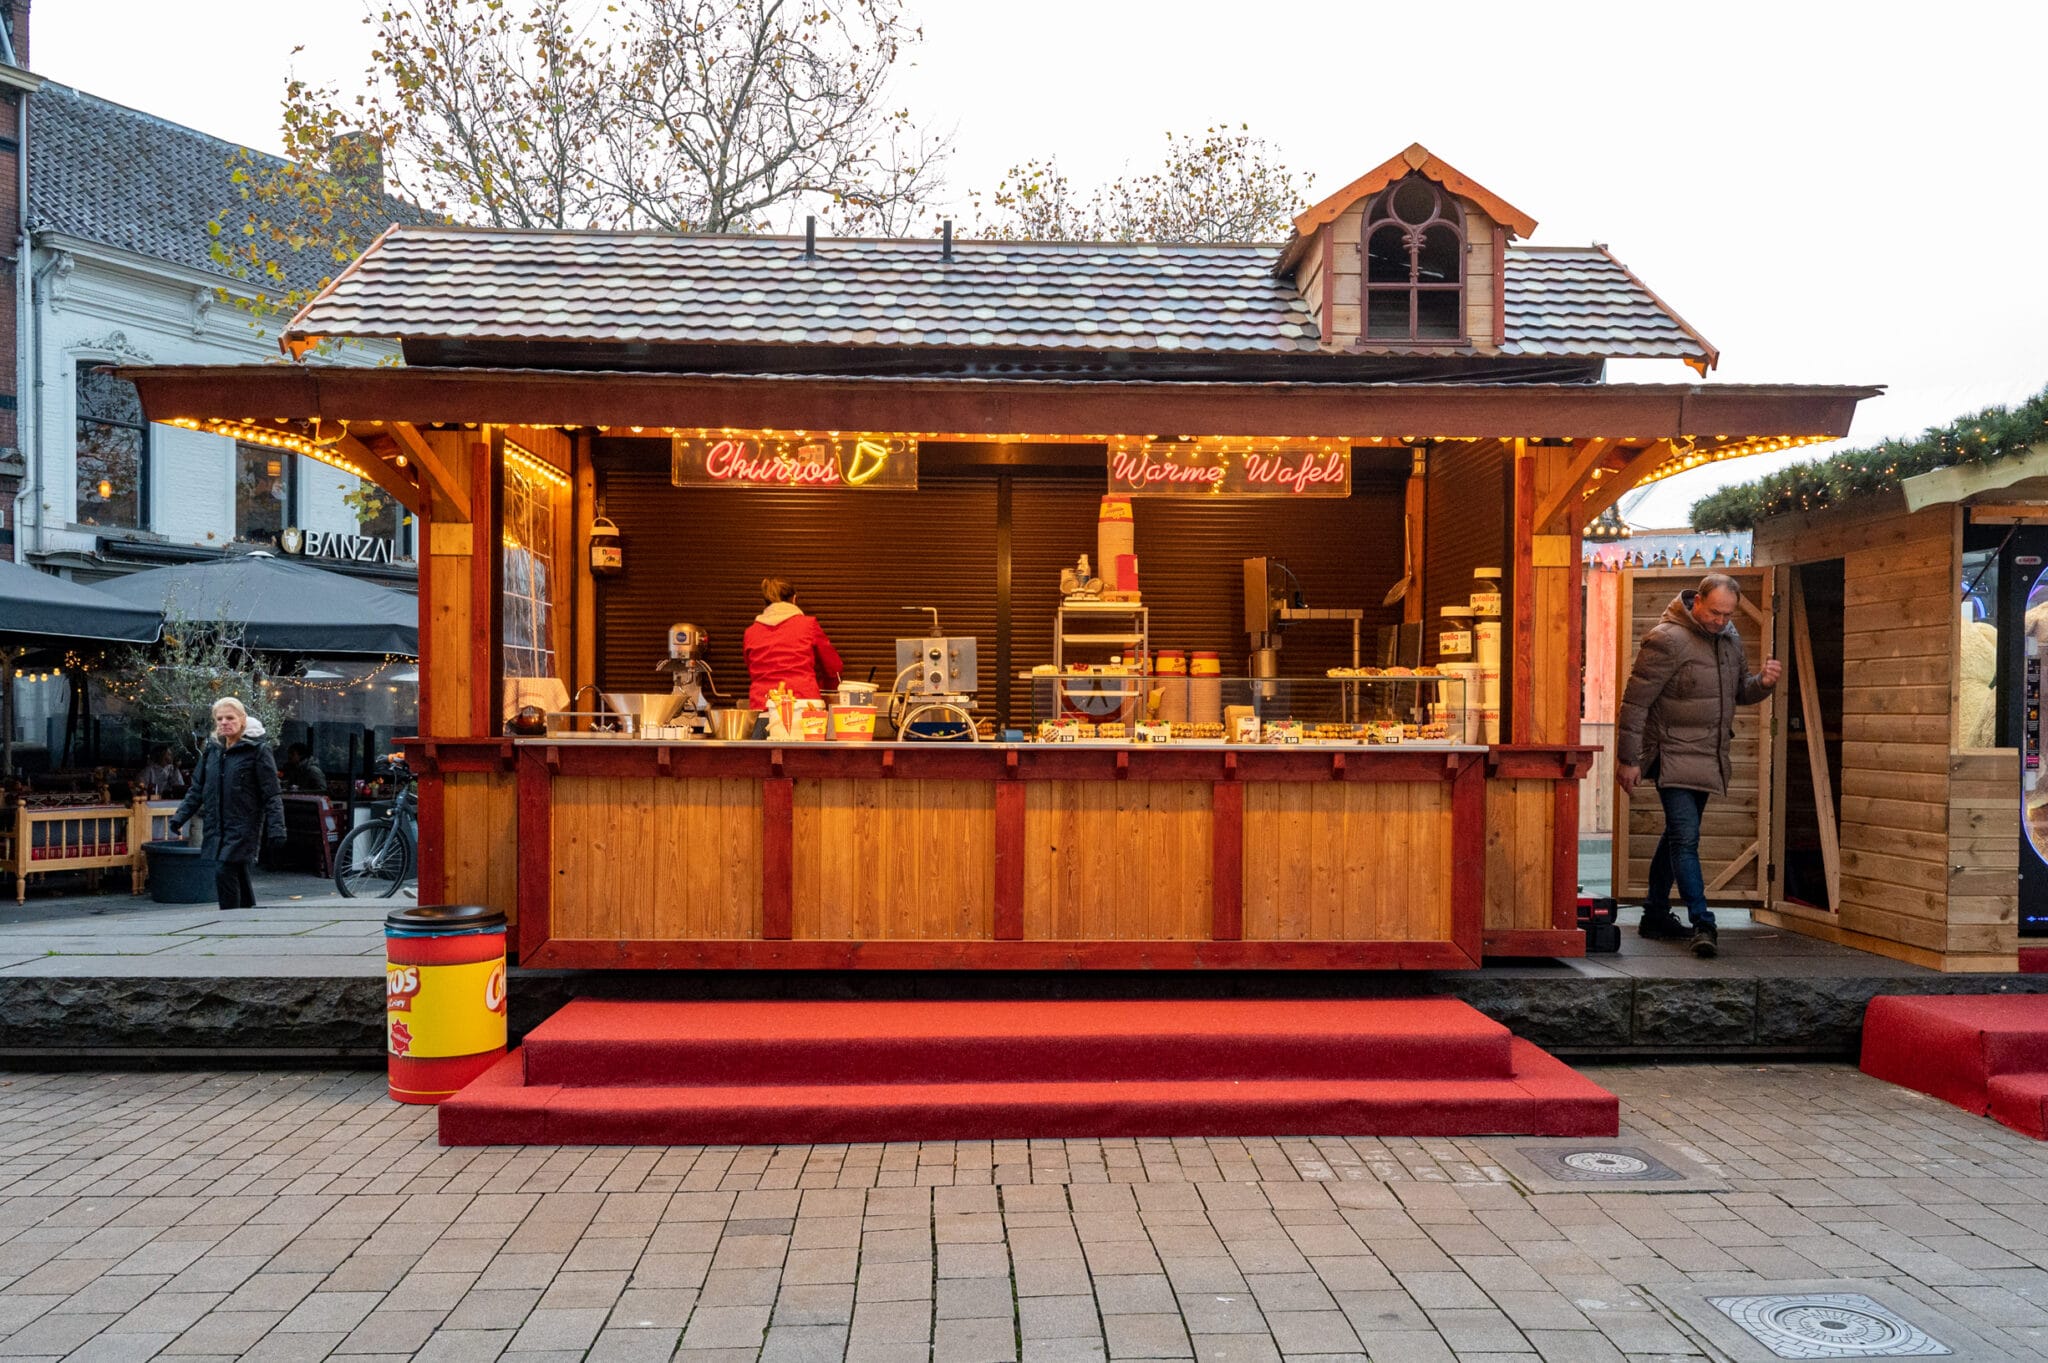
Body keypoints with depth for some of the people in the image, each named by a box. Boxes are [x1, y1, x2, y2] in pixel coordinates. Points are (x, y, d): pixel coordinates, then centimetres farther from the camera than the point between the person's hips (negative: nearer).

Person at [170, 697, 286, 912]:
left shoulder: (257, 750, -6)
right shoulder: (212, 749, 11)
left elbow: (271, 795, -8)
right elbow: (197, 789, 17)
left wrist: (276, 828, -15)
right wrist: (180, 817, 7)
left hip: (244, 827, -6)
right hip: (217, 827, 6)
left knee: (225, 874, -12)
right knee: (239, 877, 11)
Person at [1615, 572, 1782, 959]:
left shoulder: (1729, 638, 9)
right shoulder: (1667, 639, -15)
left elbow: (1740, 691, 20)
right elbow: (1635, 702, -15)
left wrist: (1762, 683, -4)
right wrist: (1627, 759, -16)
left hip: (1708, 757, 8)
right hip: (1674, 755, -8)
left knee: (1678, 835, 15)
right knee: (1686, 838, -13)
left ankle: (1655, 915, 25)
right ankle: (1703, 926, -13)